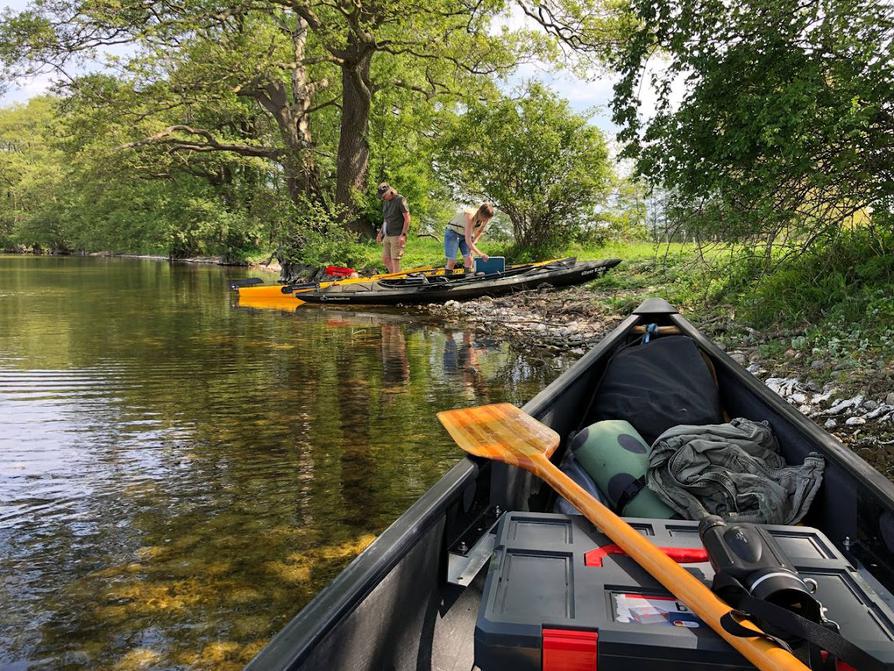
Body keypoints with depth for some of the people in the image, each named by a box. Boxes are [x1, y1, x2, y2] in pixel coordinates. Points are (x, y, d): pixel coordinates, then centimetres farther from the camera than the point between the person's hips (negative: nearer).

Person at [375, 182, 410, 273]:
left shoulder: (400, 200, -10)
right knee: (385, 259, 9)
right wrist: (380, 233, 19)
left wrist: (403, 235, -19)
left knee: (395, 260, -8)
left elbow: (407, 218, -13)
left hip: (397, 236, -8)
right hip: (387, 236, 8)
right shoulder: (385, 202, 14)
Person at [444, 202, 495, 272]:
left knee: (469, 260, -9)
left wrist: (473, 243, -9)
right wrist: (480, 254, -40)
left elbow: (479, 233, 9)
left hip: (465, 235, 6)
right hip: (453, 233, -6)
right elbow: (467, 240, -37)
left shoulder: (484, 220, -12)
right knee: (452, 261, -12)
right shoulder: (470, 216, -33)